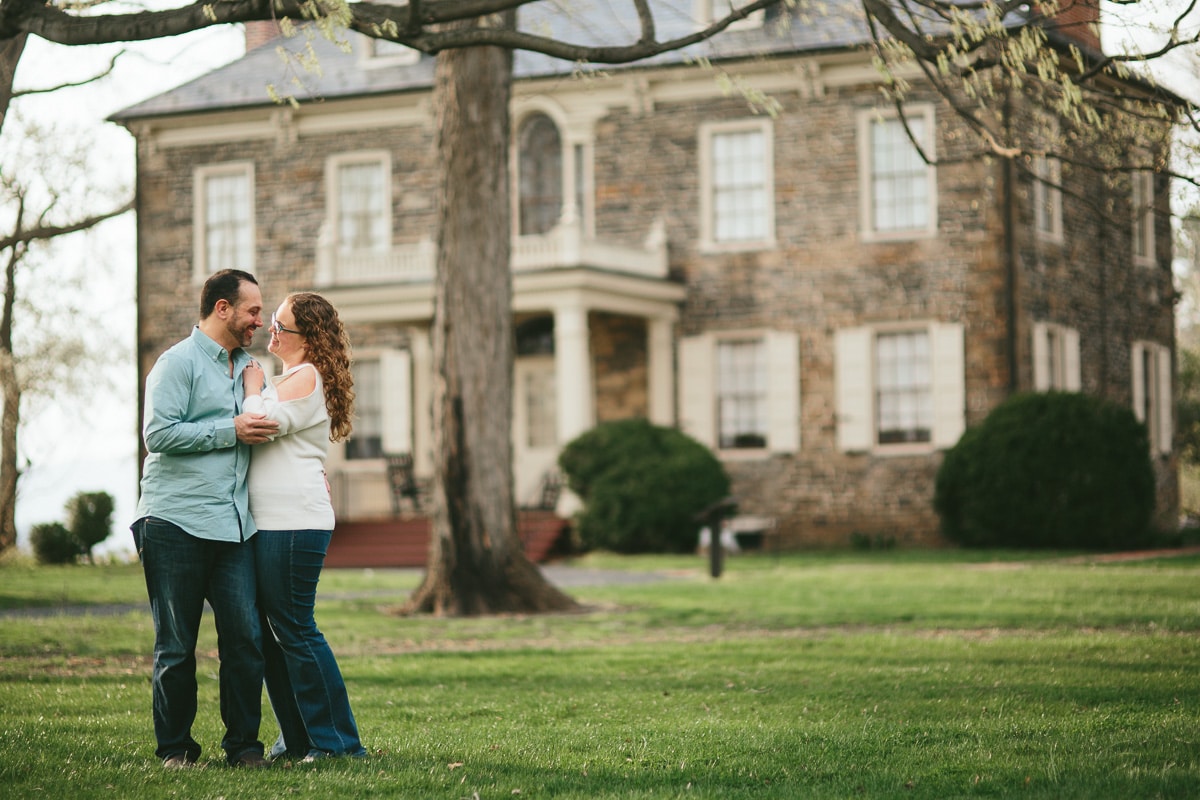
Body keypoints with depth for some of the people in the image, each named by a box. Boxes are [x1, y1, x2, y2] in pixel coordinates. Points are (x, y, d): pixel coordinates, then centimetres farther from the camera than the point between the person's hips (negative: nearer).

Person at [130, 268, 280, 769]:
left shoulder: (245, 366, 21)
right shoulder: (179, 362, -4)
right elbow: (158, 433, -16)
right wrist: (230, 430, -14)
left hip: (233, 526, 6)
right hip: (175, 524, -6)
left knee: (245, 636, -3)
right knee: (176, 644, 1)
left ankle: (243, 743, 6)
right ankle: (174, 748, 11)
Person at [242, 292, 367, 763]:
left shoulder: (306, 376, -9)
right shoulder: (287, 379, 22)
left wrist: (253, 387, -3)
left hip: (294, 524, -10)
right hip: (270, 523, 10)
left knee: (295, 631, -7)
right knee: (268, 633, 10)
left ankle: (337, 741, -1)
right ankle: (298, 738, 16)